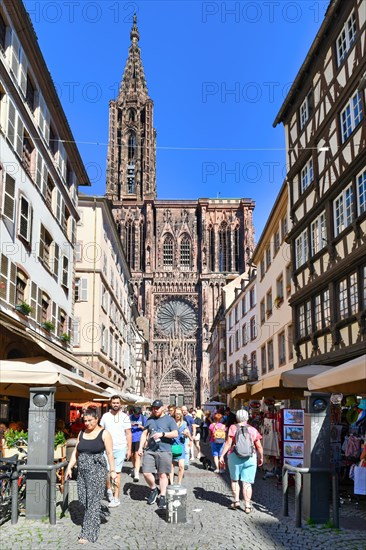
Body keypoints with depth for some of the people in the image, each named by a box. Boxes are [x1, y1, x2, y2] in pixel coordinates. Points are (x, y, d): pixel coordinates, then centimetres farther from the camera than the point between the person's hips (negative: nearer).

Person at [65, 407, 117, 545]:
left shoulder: (104, 434, -3)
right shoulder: (82, 433, 13)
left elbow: (109, 453, -7)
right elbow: (76, 452, 14)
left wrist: (112, 470, -14)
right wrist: (69, 467, 7)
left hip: (97, 470, -6)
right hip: (82, 470, 6)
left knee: (93, 501, -7)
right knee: (83, 499, 4)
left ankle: (88, 533, -4)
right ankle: (93, 523, 24)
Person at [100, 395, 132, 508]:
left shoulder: (125, 417, 0)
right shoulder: (105, 416, 7)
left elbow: (128, 434, 1)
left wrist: (129, 449, -3)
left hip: (120, 448, -2)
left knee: (117, 473, -1)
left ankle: (116, 498, 6)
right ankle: (109, 489, 26)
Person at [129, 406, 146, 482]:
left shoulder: (143, 418, 1)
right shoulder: (130, 418, 4)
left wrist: (141, 427, -12)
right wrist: (130, 425, -10)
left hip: (139, 439, -3)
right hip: (131, 439, 3)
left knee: (137, 455, -14)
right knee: (132, 455, 16)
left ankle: (136, 473, -18)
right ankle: (134, 469, 39)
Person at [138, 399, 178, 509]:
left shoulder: (169, 419, 4)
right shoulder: (150, 420, 16)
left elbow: (175, 434, -6)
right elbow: (144, 434, 18)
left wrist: (162, 434, -18)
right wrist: (141, 447, 8)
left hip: (164, 451, -3)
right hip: (149, 450, 3)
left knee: (163, 474, 0)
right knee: (146, 473, -4)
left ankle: (162, 497, 12)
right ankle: (153, 489, 22)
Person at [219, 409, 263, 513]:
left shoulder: (233, 428, 0)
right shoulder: (253, 430, 6)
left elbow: (228, 443, -7)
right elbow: (259, 446, 7)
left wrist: (222, 455, -4)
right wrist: (261, 458, 21)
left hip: (235, 457, -1)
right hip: (250, 458, 1)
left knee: (234, 479, 19)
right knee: (247, 482, 5)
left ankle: (236, 501, 16)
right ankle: (247, 506, 4)